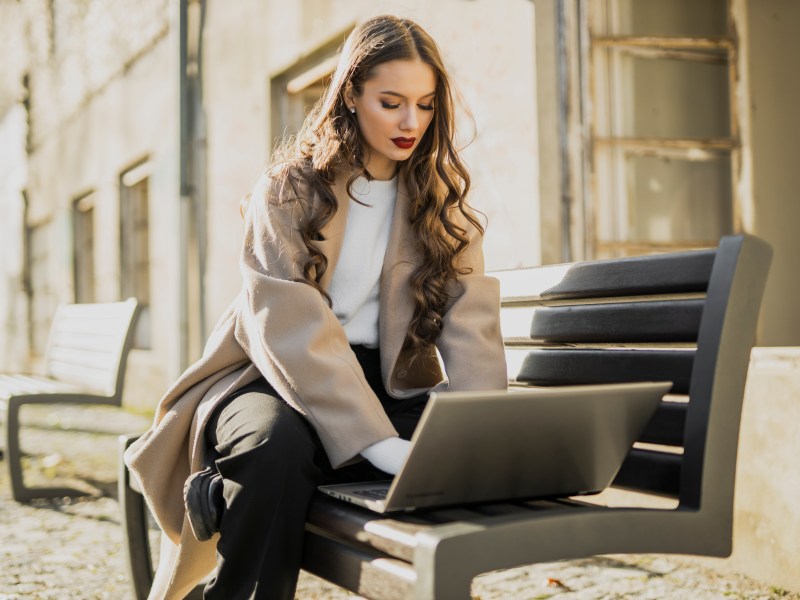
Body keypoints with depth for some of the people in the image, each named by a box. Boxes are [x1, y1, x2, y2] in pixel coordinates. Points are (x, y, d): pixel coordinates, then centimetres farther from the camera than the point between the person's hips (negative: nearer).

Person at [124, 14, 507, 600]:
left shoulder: (440, 197, 6)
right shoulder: (290, 191, -6)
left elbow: (469, 320, -7)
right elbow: (294, 331, -19)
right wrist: (379, 444, -32)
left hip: (388, 384, 4)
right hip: (276, 377, -4)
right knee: (279, 443, -38)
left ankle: (229, 487, -17)